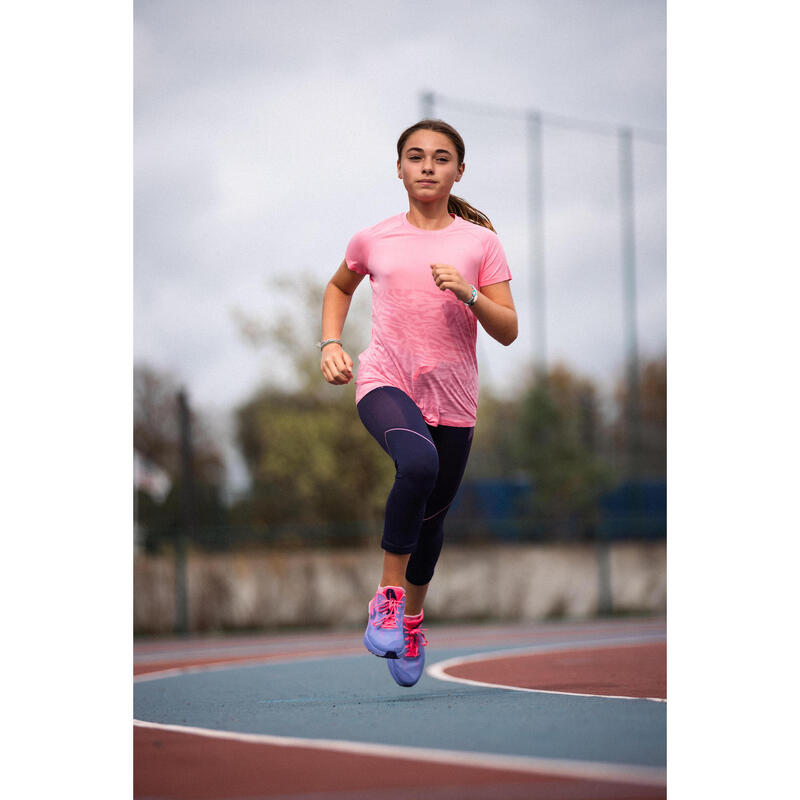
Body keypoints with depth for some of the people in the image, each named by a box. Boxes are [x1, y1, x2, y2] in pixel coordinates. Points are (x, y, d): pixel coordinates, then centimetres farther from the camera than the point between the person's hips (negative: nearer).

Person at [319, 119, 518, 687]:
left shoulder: (480, 242, 2)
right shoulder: (373, 240, 4)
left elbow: (508, 332, 0)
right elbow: (340, 287, 25)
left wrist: (469, 295, -17)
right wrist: (331, 343, 10)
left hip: (453, 397, 2)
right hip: (386, 383, -2)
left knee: (432, 517, 12)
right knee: (418, 464, -34)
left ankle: (412, 618, 39)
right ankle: (388, 594, -20)